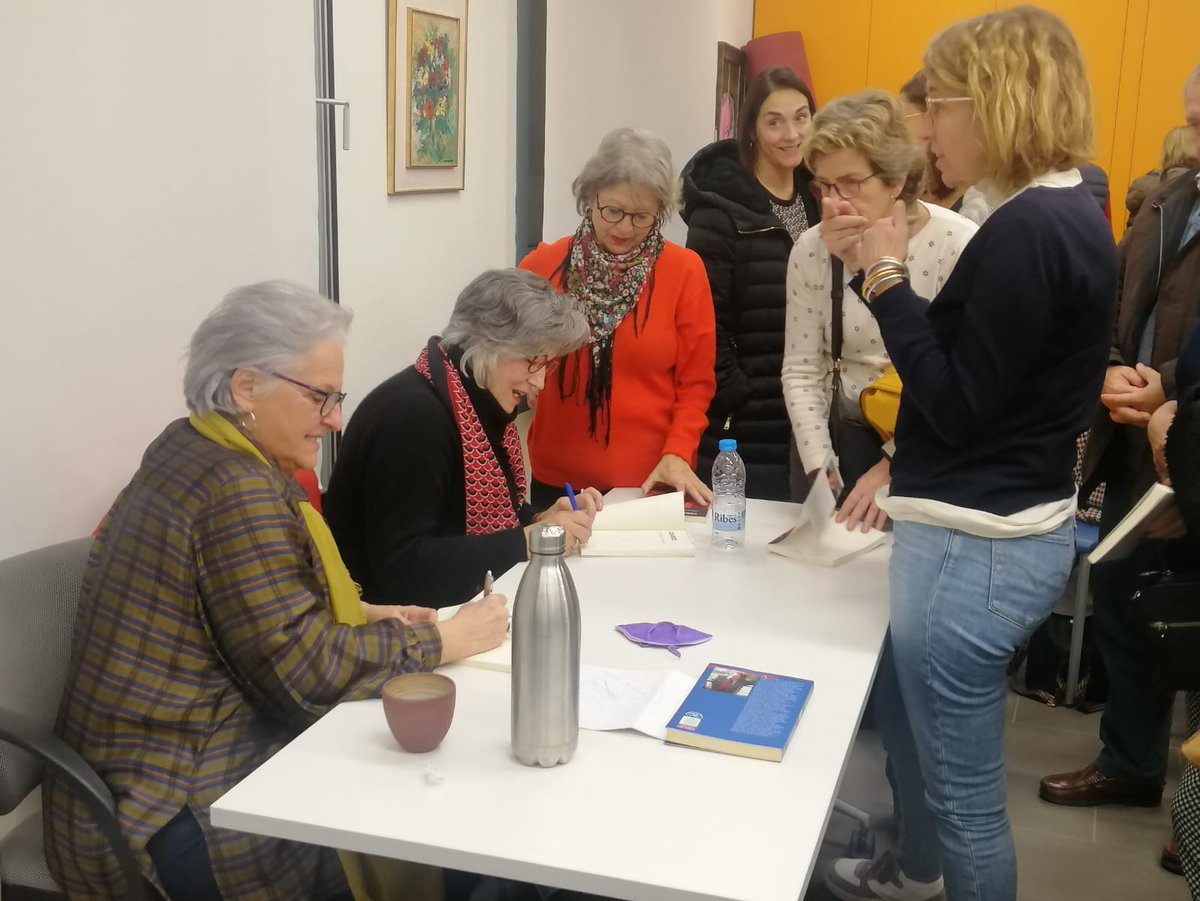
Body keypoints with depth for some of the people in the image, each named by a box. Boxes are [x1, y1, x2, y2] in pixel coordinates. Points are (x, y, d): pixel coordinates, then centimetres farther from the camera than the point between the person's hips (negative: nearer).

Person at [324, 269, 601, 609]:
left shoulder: (482, 402, 7)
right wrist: (528, 540, -23)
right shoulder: (411, 416, -22)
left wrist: (539, 520, -3)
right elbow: (400, 566, -27)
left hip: (455, 607, 9)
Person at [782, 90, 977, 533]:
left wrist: (894, 468, -18)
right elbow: (802, 371, -1)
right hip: (857, 442, 3)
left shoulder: (957, 244, -15)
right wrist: (820, 471, -8)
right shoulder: (811, 250, -3)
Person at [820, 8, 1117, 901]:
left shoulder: (1030, 231, -23)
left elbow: (957, 404, -21)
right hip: (1002, 526, 11)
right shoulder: (1065, 214, 9)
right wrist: (880, 266, 5)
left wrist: (886, 275, -14)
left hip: (976, 544, -11)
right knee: (906, 719, 29)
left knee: (966, 788, 6)